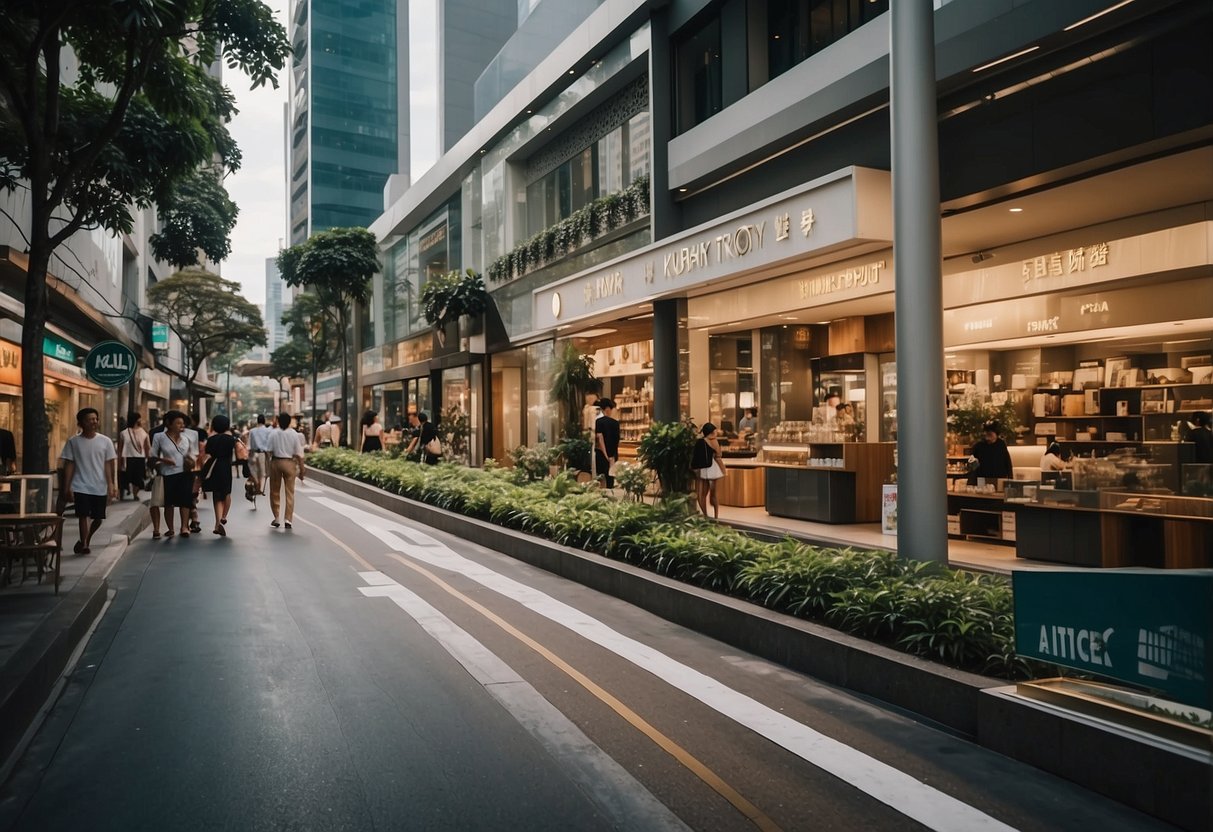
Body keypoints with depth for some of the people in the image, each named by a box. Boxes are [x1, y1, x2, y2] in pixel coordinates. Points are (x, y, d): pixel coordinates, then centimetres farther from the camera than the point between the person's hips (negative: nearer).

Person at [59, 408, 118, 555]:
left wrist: (111, 486, -4)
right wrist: (67, 487, -3)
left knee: (98, 519, 8)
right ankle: (84, 544, 6)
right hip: (81, 487, -2)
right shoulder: (73, 442, 0)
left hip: (100, 488, 2)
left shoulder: (105, 441, 1)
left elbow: (109, 465, 2)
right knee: (84, 516, -7)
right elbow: (69, 465, 1)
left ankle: (85, 541, 31)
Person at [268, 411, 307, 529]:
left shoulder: (274, 434, -3)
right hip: (289, 463, -1)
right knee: (290, 492, 6)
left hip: (276, 462, 1)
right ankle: (288, 519, 1)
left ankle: (276, 518, 19)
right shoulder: (294, 435, -4)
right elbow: (299, 455, -5)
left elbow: (270, 451, -6)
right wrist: (301, 470, 1)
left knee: (274, 492, 14)